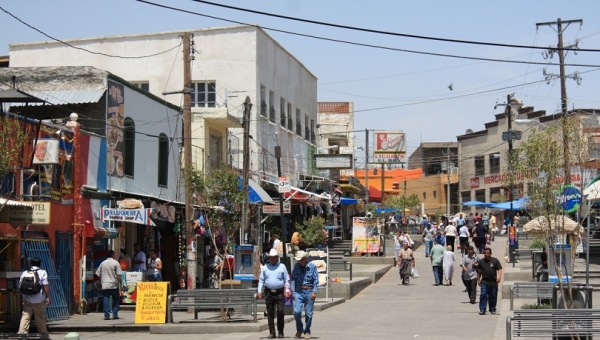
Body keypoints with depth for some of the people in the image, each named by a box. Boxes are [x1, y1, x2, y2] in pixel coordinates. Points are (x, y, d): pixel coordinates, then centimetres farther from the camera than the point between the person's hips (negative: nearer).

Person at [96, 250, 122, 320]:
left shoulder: (103, 263, 10)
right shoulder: (115, 263, -2)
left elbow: (98, 275, 10)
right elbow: (118, 275, -9)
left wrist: (100, 285, 18)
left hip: (104, 285, 3)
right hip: (113, 285, -2)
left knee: (106, 300, 2)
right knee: (116, 300, 11)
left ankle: (106, 315, -2)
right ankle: (115, 315, 7)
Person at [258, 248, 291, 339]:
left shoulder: (282, 267, 7)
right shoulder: (265, 267, 11)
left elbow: (287, 280, 6)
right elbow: (261, 280, 11)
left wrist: (287, 290, -4)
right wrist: (260, 291, 2)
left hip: (279, 293, -2)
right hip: (269, 293, 2)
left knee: (280, 311, -10)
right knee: (270, 313, 3)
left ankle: (280, 332, 2)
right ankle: (272, 332, 9)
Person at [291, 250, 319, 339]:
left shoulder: (312, 266, -4)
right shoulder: (296, 266, 4)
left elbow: (316, 280, -4)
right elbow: (293, 279, 7)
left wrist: (314, 292, -11)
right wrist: (293, 292, 1)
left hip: (309, 292, -2)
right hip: (299, 291, 2)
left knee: (308, 313, 2)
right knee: (297, 311, -10)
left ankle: (307, 332, 17)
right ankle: (299, 329, 12)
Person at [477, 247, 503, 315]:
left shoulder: (495, 260, 4)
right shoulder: (481, 261, 8)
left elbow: (500, 269, 2)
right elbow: (479, 272, 15)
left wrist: (499, 276, -14)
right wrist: (478, 280, 13)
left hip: (493, 282, 0)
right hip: (484, 282, 0)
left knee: (493, 296, 6)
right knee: (483, 295, -12)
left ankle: (492, 309, 19)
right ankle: (482, 309, -11)